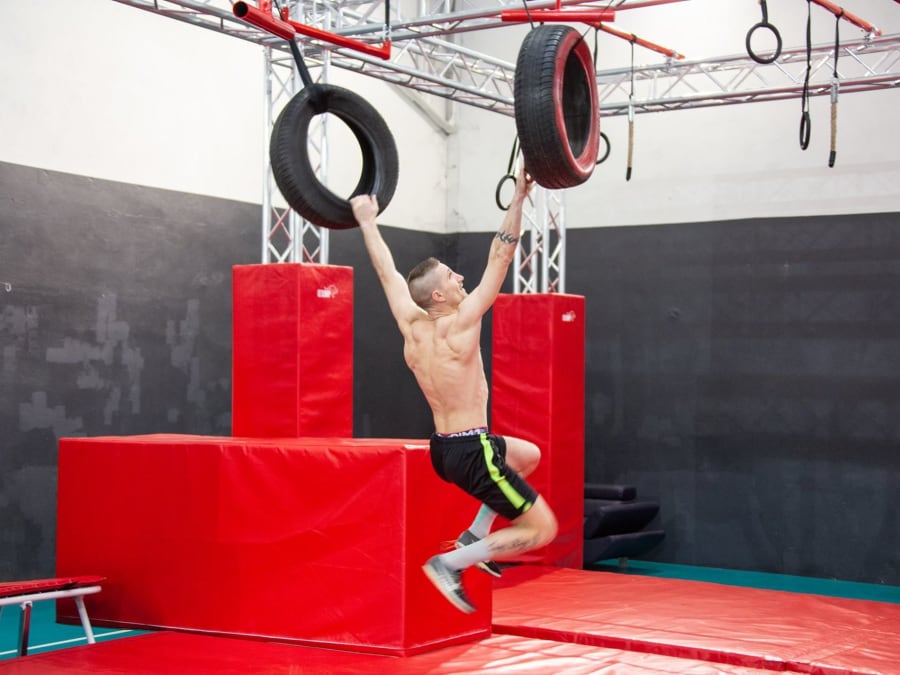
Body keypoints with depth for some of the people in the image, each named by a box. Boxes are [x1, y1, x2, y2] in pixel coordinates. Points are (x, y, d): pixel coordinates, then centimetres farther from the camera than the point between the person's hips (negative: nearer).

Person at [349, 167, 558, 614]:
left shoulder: (411, 325, 0)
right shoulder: (459, 325, -18)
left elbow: (388, 272, 13)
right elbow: (499, 259, -20)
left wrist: (367, 221, 22)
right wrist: (518, 199, -18)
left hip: (444, 447, 9)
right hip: (470, 452, -9)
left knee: (529, 455, 32)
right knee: (542, 529, -2)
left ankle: (475, 535, 24)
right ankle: (451, 564, -8)